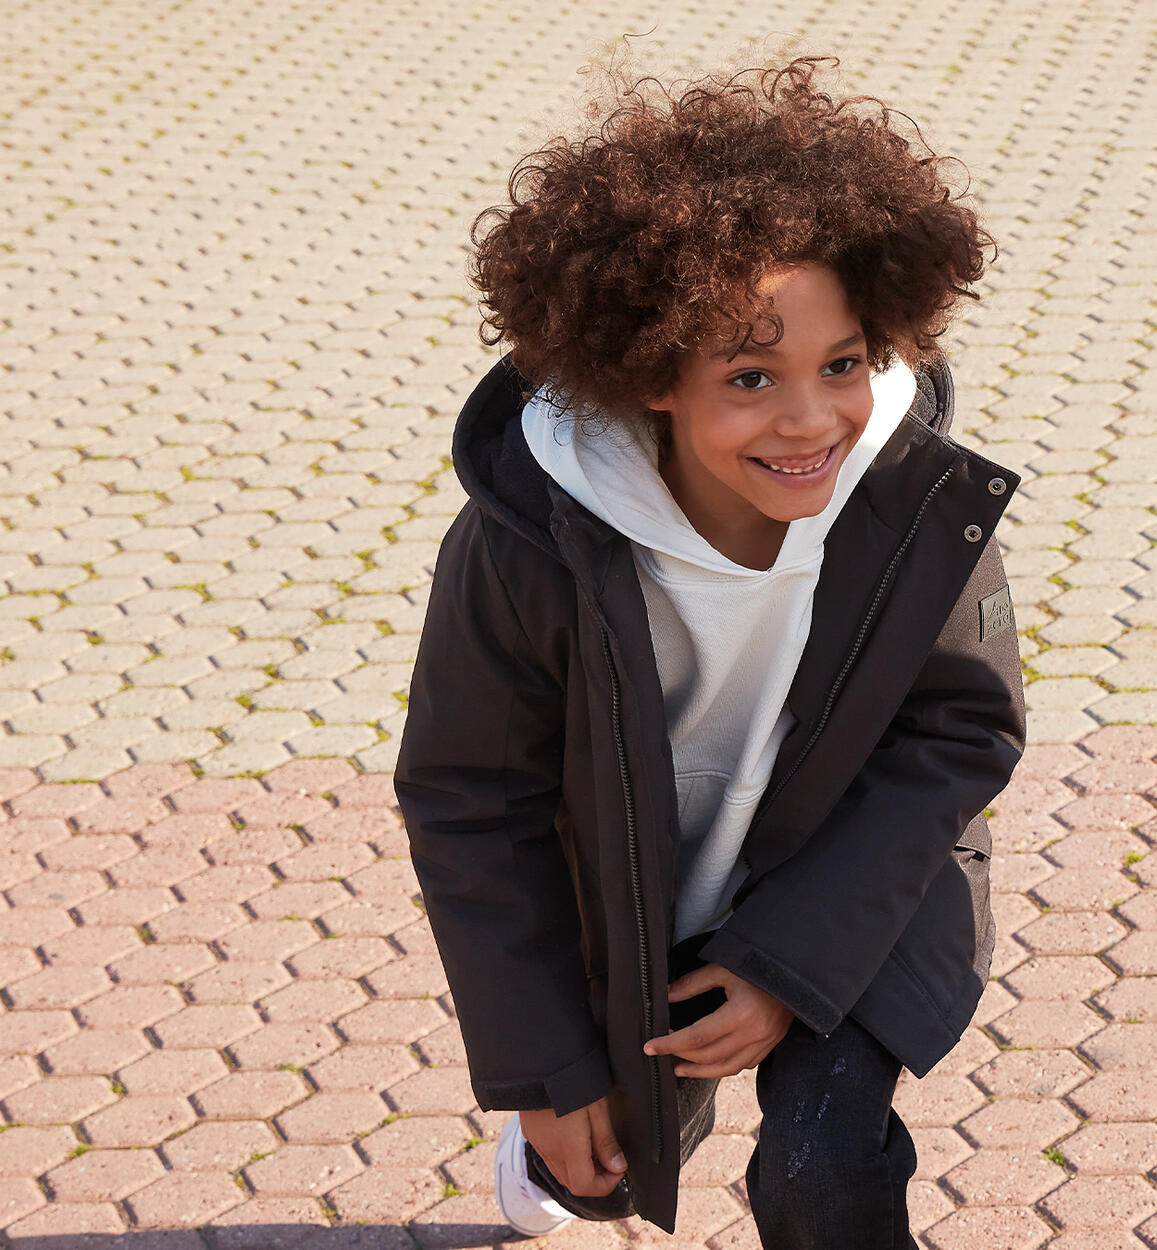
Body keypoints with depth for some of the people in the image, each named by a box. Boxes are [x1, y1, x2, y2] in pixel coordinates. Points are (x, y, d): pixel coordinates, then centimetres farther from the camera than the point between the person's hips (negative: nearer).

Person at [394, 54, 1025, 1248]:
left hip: (845, 881, 0)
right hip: (622, 901, 1)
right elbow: (468, 806, -17)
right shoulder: (524, 550, -33)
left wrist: (794, 964, -19)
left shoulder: (923, 496, -29)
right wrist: (541, 1070, -9)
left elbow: (962, 730, -13)